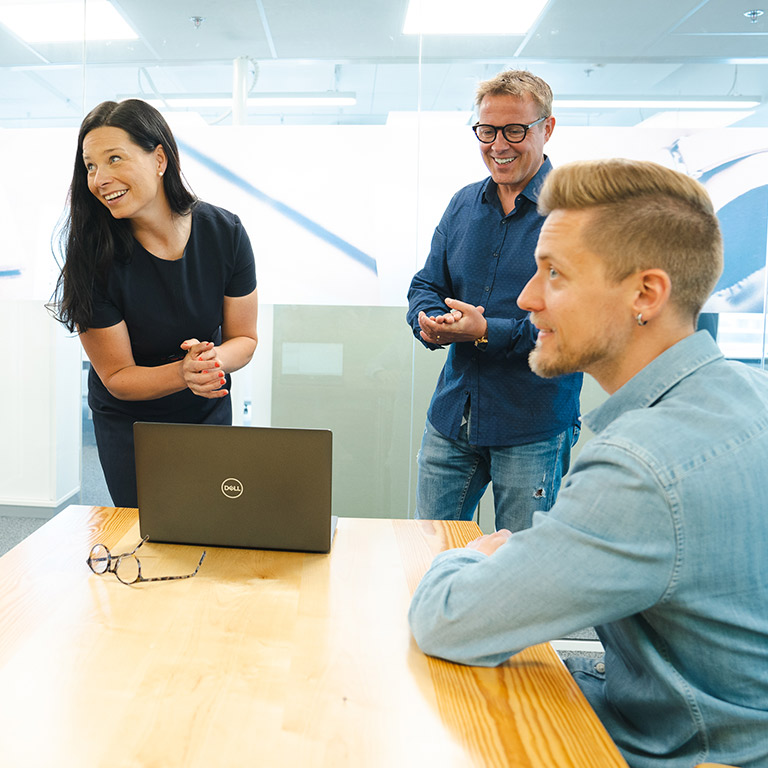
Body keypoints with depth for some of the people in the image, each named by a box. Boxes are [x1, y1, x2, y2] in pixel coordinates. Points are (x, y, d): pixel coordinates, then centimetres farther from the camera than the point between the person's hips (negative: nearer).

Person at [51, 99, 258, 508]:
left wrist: (213, 360, -30)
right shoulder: (93, 255, -23)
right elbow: (116, 376, -17)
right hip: (127, 421, -2)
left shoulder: (225, 232, -17)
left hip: (209, 413, 2)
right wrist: (183, 373, -35)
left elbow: (244, 337, -8)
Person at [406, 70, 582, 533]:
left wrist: (489, 332, -22)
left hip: (534, 430, -5)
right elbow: (426, 286, 11)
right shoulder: (464, 205, 9)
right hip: (451, 420, 5)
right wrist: (432, 323, -12)